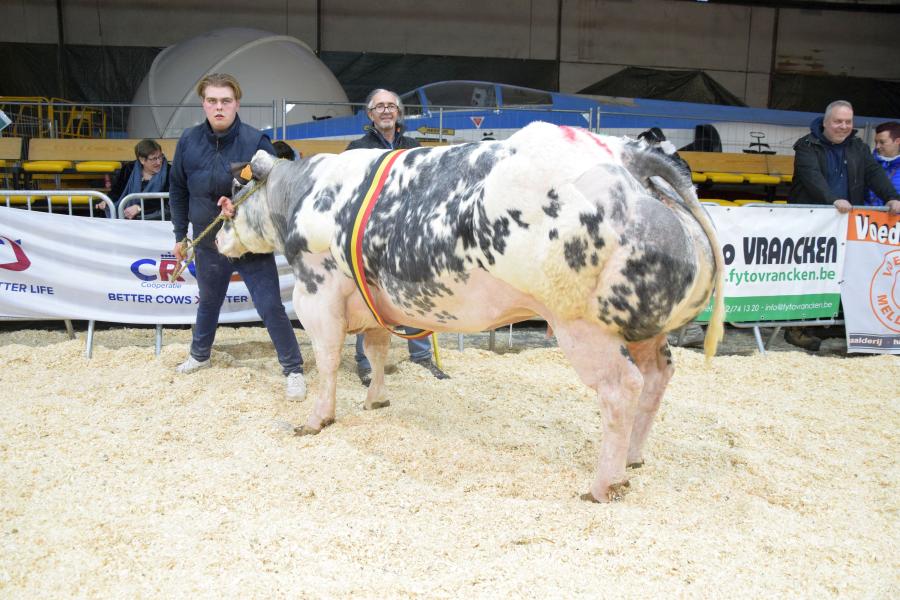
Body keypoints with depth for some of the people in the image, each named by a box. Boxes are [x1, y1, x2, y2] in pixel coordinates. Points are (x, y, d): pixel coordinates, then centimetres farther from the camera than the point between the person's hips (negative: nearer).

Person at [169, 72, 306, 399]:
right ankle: (199, 355, 47)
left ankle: (293, 370, 6)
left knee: (270, 306, -7)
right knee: (208, 302, 23)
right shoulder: (189, 140, -5)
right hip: (208, 242, 4)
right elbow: (178, 191, 7)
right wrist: (180, 235, 9)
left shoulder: (256, 141, -16)